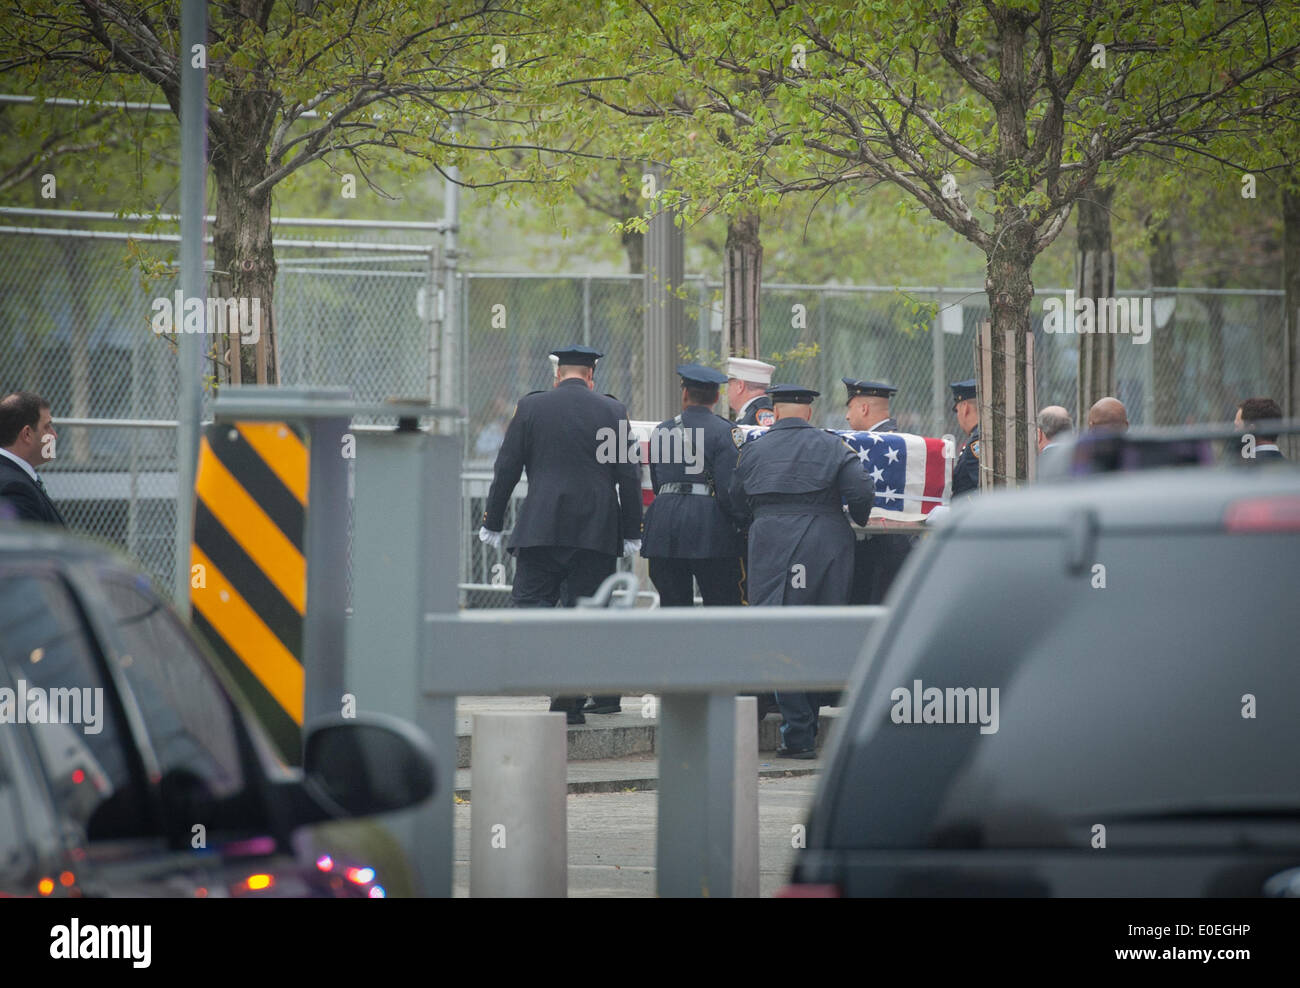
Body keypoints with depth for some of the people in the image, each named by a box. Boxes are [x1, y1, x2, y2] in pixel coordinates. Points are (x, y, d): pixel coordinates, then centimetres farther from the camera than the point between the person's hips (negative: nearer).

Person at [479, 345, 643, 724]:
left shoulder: (530, 407, 2)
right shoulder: (612, 411, 3)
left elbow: (506, 469, 4)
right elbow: (629, 476, 3)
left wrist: (492, 522, 12)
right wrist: (631, 533, 9)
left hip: (540, 527, -1)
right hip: (597, 532, 1)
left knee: (530, 600, 2)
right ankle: (571, 703, 4)